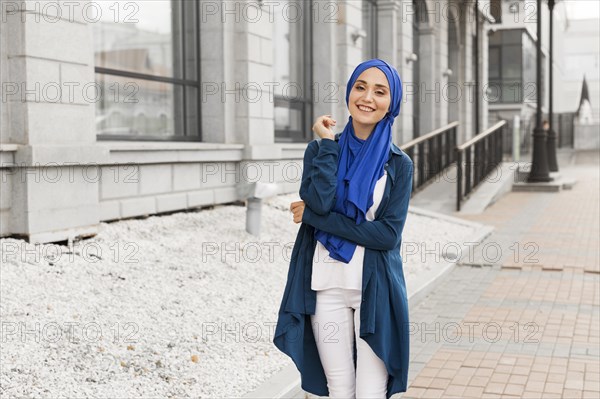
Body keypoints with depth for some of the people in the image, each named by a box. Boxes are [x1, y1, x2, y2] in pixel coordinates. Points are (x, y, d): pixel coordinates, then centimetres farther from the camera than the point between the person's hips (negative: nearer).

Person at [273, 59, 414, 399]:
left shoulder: (399, 164, -1)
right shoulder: (320, 148, 4)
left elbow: (389, 234, -12)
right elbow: (319, 201, -15)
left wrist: (313, 216, -12)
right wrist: (328, 143, -9)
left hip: (376, 289, -1)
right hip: (327, 286, 2)